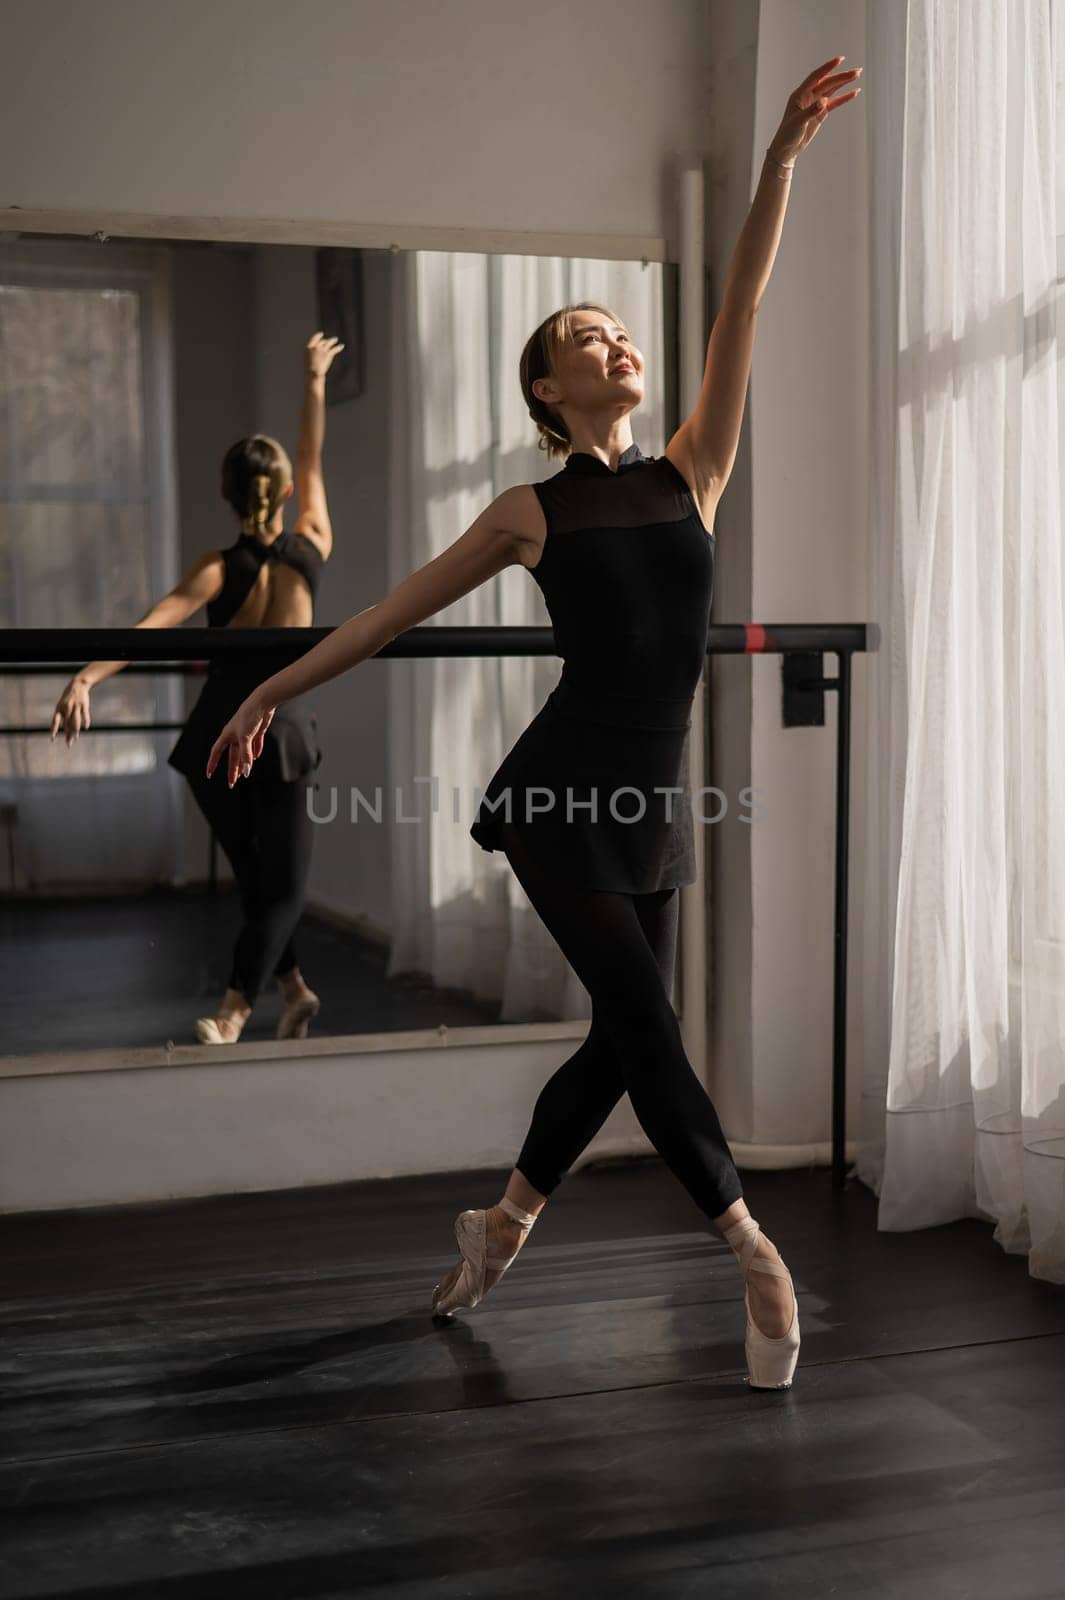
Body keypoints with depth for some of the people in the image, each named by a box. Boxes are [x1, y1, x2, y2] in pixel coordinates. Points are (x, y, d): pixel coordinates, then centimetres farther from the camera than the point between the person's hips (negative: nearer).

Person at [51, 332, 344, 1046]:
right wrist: (315, 381, 24)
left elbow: (148, 630, -26)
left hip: (219, 740, 0)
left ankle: (292, 986, 28)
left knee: (255, 875, 19)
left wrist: (85, 677, -34)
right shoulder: (313, 547, -4)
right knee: (283, 885, 4)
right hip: (287, 736, 0)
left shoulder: (219, 569, -10)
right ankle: (233, 1012, -14)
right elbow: (315, 461, 11)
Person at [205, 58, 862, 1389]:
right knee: (642, 1019, -12)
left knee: (622, 1039, 9)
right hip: (559, 792, -4)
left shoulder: (692, 475, 9)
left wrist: (783, 154, -4)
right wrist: (272, 692, 13)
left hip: (651, 803, 5)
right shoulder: (529, 515, 3)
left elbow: (741, 310, 2)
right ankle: (756, 1258, -7)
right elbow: (394, 609, 11)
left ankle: (501, 1224, 29)